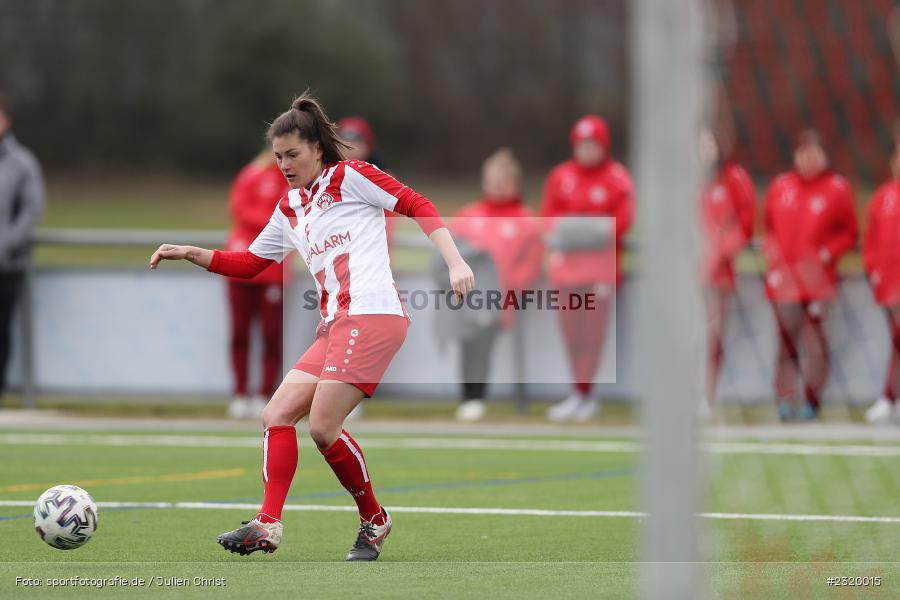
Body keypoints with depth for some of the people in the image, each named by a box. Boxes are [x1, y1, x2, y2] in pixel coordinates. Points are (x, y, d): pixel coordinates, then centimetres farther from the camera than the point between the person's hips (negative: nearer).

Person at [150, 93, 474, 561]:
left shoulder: (350, 176, 1)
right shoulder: (290, 209, 23)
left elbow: (418, 206, -3)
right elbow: (248, 264, 29)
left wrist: (455, 264, -13)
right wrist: (190, 254, 18)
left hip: (371, 314, -9)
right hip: (334, 326, 9)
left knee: (323, 426, -14)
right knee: (277, 415, -3)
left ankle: (374, 520, 3)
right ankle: (268, 524, -9)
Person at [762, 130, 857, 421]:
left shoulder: (837, 189, 2)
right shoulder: (780, 187, 10)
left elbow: (849, 233, 5)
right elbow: (769, 226, 19)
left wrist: (828, 253, -9)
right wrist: (770, 249, 1)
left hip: (817, 279, -2)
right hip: (783, 277, 2)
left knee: (815, 340, -5)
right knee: (787, 337, 0)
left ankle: (812, 401, 2)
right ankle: (785, 398, 1)